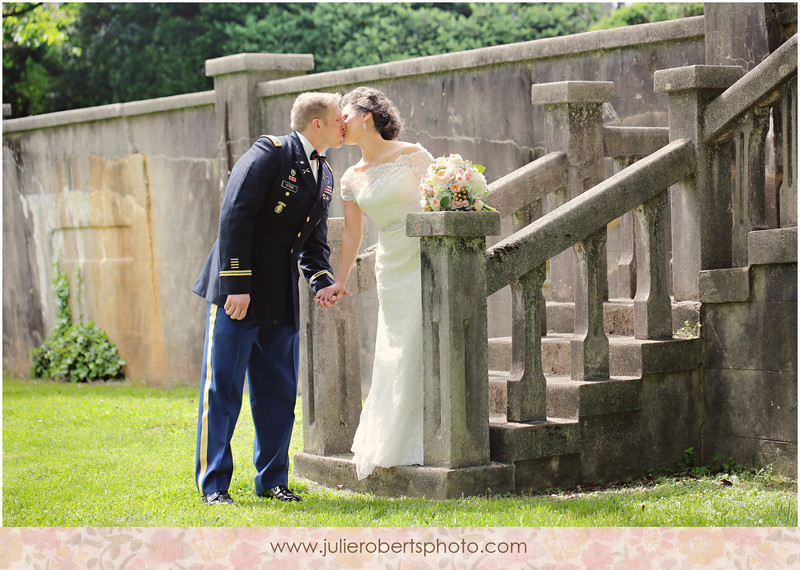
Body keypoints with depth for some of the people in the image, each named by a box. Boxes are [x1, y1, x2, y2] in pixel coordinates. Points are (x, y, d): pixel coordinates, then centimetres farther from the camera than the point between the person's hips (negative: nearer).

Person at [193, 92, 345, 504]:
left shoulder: (324, 176, 14)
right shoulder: (269, 154, -11)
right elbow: (234, 218, -17)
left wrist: (322, 280, 0)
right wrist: (237, 285, -21)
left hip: (282, 298, 8)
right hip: (238, 290, -8)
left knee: (279, 392, 11)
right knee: (222, 388, -3)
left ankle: (272, 478, 22)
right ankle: (213, 483, 4)